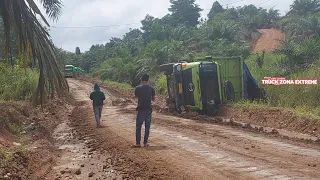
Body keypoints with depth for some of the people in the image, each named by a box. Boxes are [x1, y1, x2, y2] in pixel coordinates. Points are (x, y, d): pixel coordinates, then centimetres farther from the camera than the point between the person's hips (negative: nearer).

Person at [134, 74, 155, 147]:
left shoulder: (138, 88, -5)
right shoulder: (151, 88, -2)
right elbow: (153, 99, 6)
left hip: (141, 109, -1)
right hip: (148, 109, 1)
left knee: (138, 126, 7)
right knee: (147, 127, 9)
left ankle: (138, 143, 4)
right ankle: (145, 143, 9)